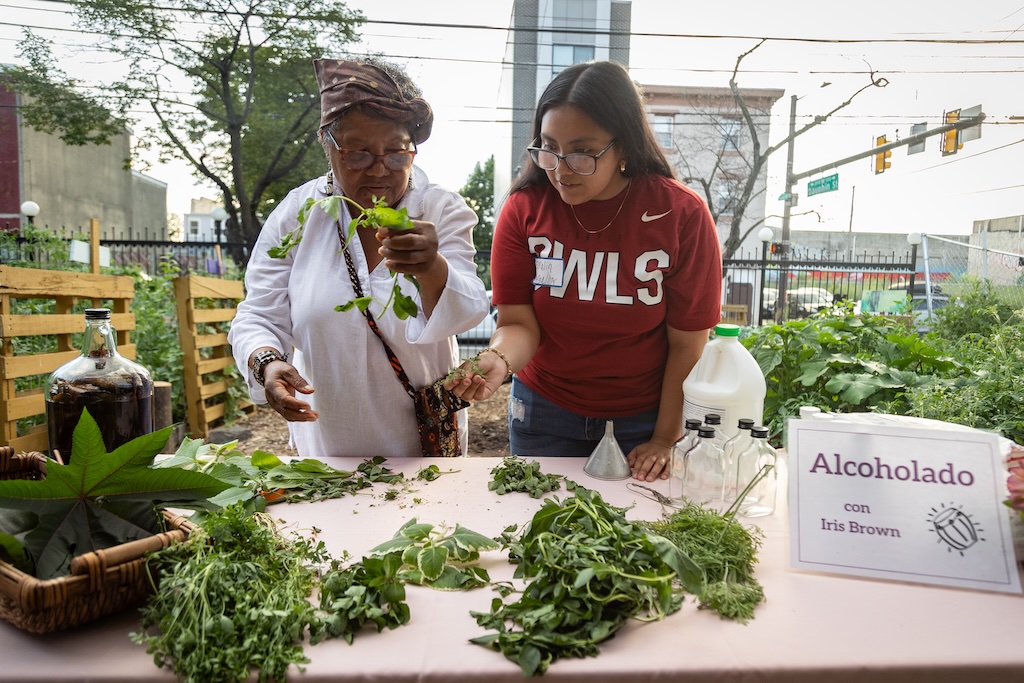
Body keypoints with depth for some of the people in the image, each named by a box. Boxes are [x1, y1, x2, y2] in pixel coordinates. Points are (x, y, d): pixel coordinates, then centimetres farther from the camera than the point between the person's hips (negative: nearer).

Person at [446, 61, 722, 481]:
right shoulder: (523, 209, -12)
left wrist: (666, 439, -10)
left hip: (643, 418, -1)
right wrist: (497, 361, -35)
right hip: (544, 411, 2)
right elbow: (519, 323, -13)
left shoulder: (682, 214, -16)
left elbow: (687, 344, -11)